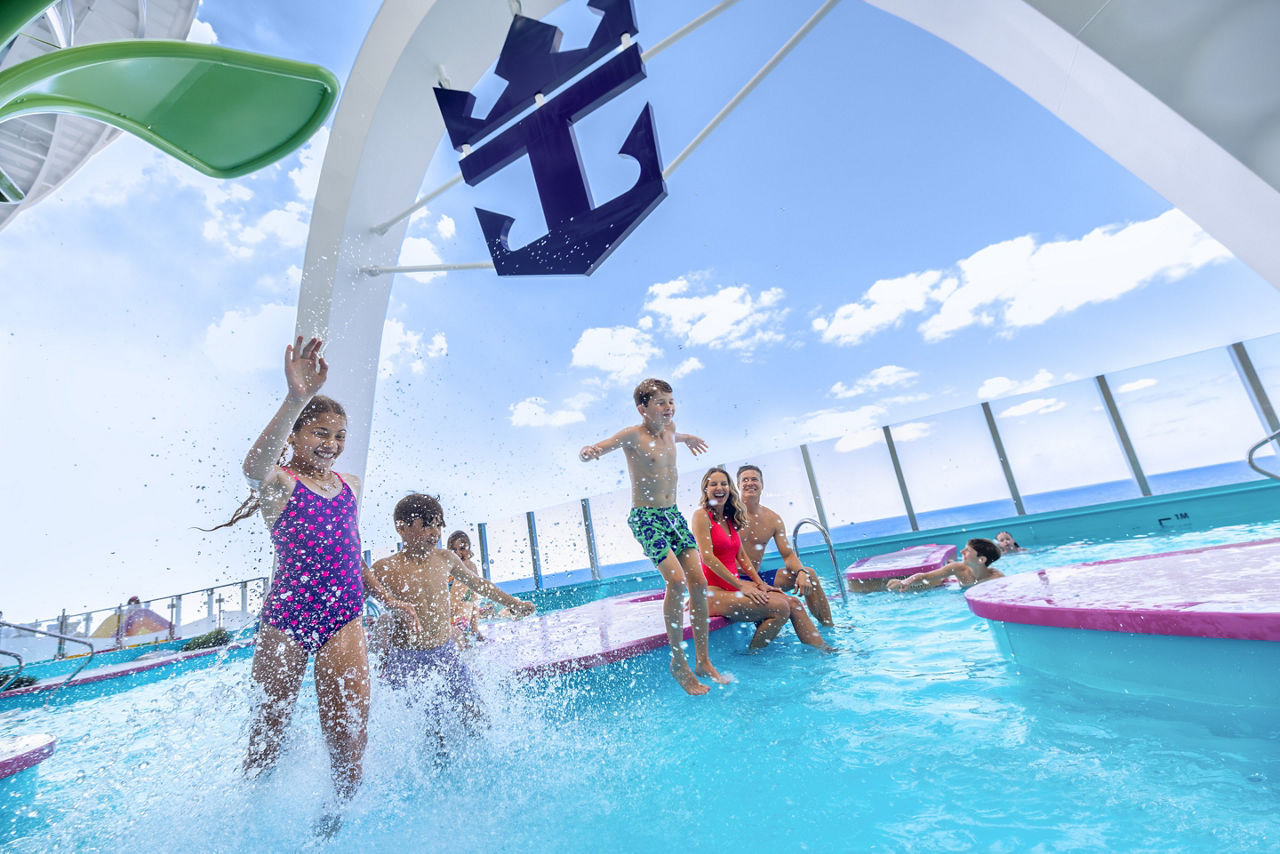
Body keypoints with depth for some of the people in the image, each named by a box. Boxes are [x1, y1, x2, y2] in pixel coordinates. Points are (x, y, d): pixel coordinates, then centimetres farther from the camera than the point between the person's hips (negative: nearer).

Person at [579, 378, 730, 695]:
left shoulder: (669, 428, 7)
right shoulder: (632, 435, -13)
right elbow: (592, 449, -22)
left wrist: (687, 438, 48)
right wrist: (588, 452, -44)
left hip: (673, 514, 7)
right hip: (646, 517, -7)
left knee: (698, 580, 0)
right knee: (676, 579, -19)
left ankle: (702, 660, 13)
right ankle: (678, 660, -1)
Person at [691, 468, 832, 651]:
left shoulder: (729, 518, 15)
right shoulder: (701, 515, -9)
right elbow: (707, 557, -17)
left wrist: (760, 584, 6)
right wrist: (741, 586, -18)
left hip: (734, 586, 8)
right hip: (714, 592, -8)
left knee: (793, 603, -4)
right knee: (780, 608, -19)